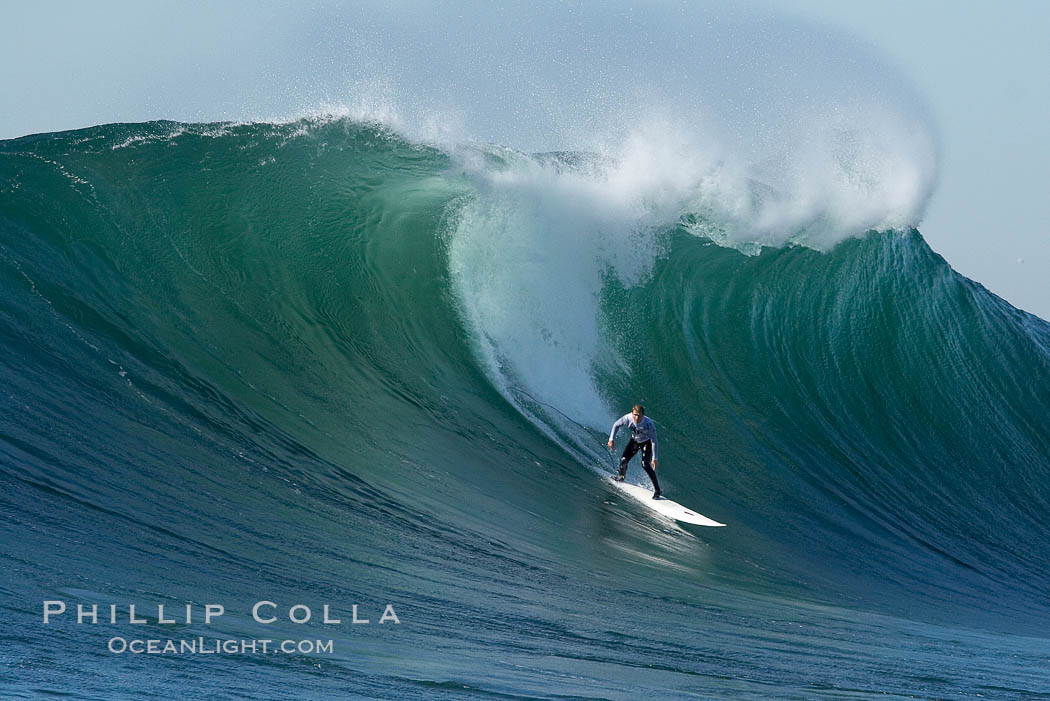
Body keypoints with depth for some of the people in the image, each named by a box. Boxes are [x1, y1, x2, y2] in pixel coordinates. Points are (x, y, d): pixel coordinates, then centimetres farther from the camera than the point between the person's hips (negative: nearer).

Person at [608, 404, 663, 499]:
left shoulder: (649, 424, -38)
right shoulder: (628, 418, -30)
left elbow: (654, 441, -31)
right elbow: (616, 425, -9)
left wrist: (654, 458, -32)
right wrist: (611, 439, -13)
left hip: (647, 443, -4)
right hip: (634, 440, 4)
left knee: (645, 464, -19)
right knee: (623, 460, -6)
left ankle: (657, 490, -12)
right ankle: (621, 476, 29)